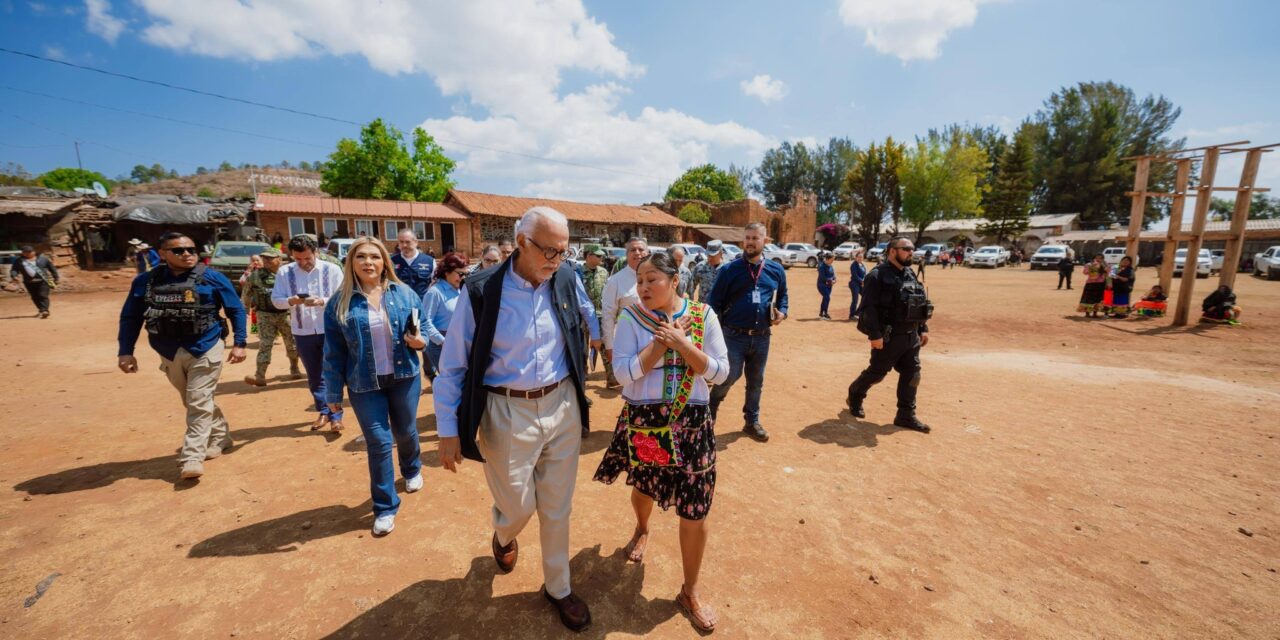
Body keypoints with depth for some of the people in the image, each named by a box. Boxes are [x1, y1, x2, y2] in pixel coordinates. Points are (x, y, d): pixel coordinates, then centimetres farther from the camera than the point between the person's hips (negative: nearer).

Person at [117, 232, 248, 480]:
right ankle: (220, 438, 33)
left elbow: (236, 310, -2)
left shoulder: (212, 278, -6)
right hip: (170, 354, 5)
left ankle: (192, 458, -3)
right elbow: (130, 317, 9)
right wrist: (125, 351, 2)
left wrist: (239, 343, -6)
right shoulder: (145, 281, 3)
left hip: (205, 349, -5)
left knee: (199, 404, -5)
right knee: (192, 402, 16)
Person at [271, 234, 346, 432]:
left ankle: (336, 416, 9)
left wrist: (322, 301, -25)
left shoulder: (332, 270, -6)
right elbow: (276, 299, 1)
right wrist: (291, 301, -20)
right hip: (303, 332, 3)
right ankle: (323, 412, 28)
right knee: (314, 375, 14)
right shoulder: (284, 272, -1)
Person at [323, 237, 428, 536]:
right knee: (378, 442, 1)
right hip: (365, 384, -1)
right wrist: (333, 393, 2)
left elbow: (422, 330, 7)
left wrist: (420, 341, -17)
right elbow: (333, 352, -1)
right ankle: (385, 507, 20)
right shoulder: (339, 303, -5)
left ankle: (412, 470, 50)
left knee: (406, 432, 18)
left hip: (404, 377, 2)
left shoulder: (405, 293, -2)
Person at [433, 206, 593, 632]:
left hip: (562, 406, 3)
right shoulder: (481, 291, -15)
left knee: (557, 507, 16)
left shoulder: (567, 281, -4)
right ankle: (504, 536, 52)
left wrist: (578, 393, 16)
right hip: (508, 413, -3)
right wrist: (449, 430, -5)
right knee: (519, 507, 12)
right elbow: (453, 365, -7)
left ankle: (558, 587, 41)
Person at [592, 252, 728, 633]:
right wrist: (660, 342, -20)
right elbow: (624, 373, -15)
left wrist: (681, 342, -20)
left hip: (692, 424, 0)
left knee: (694, 513, 6)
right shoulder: (631, 318, -8)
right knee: (644, 489, 25)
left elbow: (720, 373, -9)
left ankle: (690, 592, 32)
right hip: (643, 421, 1)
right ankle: (642, 530, 62)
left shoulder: (703, 316, -6)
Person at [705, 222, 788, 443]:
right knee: (730, 376, -4)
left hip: (762, 337, 4)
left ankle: (752, 421, 31)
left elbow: (783, 297, 20)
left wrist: (781, 313, -1)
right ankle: (710, 409, 24)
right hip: (734, 335, -3)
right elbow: (714, 302, -4)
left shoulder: (776, 270, 6)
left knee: (756, 382, 14)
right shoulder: (730, 269, -5)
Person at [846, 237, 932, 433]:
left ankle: (906, 416, 17)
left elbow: (921, 303, 19)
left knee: (911, 375, 7)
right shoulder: (878, 275, -13)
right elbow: (869, 307, -19)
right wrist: (875, 334, -23)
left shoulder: (910, 275, 12)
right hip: (888, 336, -7)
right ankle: (854, 396, 30)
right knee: (877, 372, 5)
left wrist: (923, 329, 13)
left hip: (911, 336, 7)